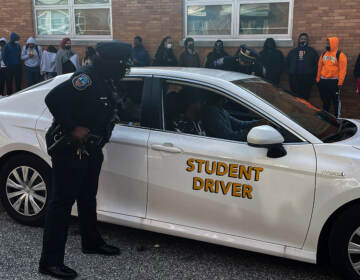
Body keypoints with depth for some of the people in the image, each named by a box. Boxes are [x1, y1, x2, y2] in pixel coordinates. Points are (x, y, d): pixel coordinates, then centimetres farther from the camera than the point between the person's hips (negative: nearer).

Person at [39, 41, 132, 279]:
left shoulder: (107, 81, 10)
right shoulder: (87, 79, -20)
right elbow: (53, 99, -28)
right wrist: (72, 128, -26)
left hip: (90, 150, 10)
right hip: (69, 149, -10)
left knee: (88, 198, 21)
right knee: (62, 202, -5)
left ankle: (92, 242, 39)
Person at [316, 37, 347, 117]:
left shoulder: (340, 55, -8)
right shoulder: (324, 54, 10)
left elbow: (342, 70, -11)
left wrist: (340, 83, -14)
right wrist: (318, 79, 11)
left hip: (334, 81, -5)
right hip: (323, 81, 5)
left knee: (336, 100, 3)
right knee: (325, 100, 14)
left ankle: (337, 116, 10)